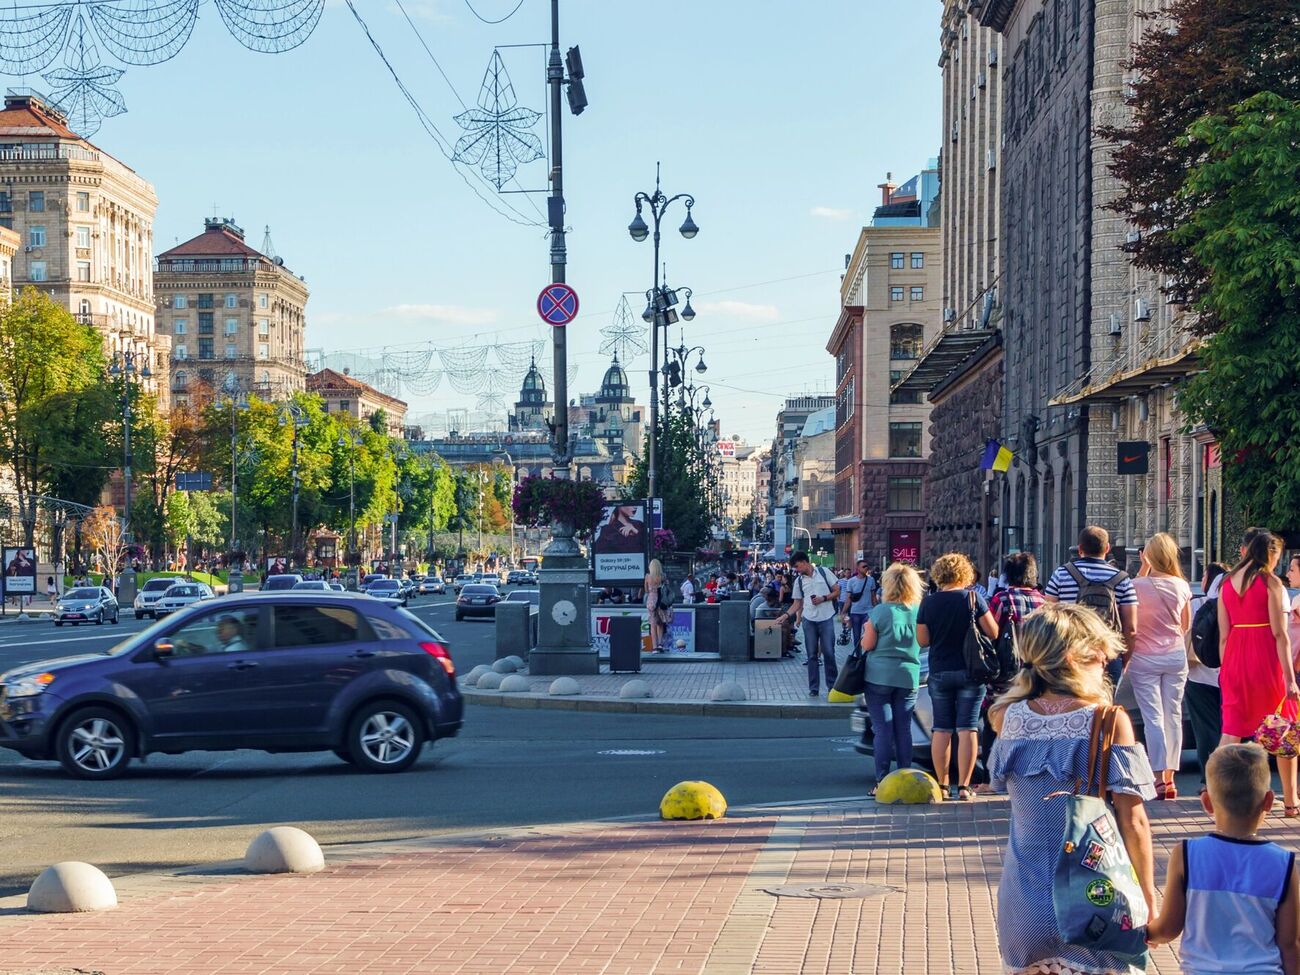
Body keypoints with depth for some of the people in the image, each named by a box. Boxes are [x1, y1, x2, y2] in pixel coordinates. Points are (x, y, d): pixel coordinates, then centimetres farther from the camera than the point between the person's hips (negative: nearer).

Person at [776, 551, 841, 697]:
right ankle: (813, 688, 8)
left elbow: (837, 591, 2)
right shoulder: (799, 581, 8)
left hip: (826, 619, -3)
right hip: (809, 620, 3)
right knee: (812, 655, 4)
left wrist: (823, 598, -13)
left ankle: (833, 685, 10)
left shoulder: (823, 572, 0)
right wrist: (787, 615, -7)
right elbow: (797, 603, 9)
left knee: (829, 653, -2)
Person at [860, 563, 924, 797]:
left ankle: (882, 782, -1)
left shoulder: (880, 611, -11)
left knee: (882, 729, 0)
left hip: (880, 676, -3)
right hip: (909, 677, 3)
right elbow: (924, 642, 10)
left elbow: (867, 645, -8)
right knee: (904, 729, 9)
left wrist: (866, 630, 10)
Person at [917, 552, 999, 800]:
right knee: (967, 727, 1)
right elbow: (993, 633, -6)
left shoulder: (928, 603, -3)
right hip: (970, 670, -2)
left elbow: (922, 640, 0)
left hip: (939, 672, 2)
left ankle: (942, 784, 12)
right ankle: (963, 786, -2)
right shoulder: (973, 597, -8)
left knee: (941, 728, 10)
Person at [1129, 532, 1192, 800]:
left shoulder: (1138, 585, -14)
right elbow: (1186, 626, 9)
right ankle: (1169, 777, 11)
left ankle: (1160, 778, -10)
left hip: (1144, 658, -3)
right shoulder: (1181, 586, -3)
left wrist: (1144, 567, 8)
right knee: (1173, 715, 9)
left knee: (1153, 717, -3)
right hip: (1176, 656, 3)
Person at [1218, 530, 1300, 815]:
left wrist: (1224, 670, 13)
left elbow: (1223, 635, 7)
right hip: (1266, 659, -4)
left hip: (1236, 658, 4)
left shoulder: (1227, 584, 7)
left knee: (1232, 729, 7)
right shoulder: (1271, 583, -8)